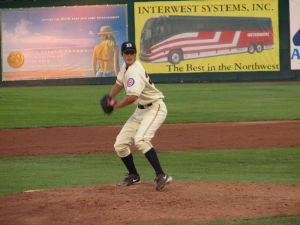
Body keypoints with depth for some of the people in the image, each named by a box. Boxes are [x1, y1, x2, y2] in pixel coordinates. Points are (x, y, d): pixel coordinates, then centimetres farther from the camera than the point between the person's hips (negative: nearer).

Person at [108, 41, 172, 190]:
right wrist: (110, 97, 8)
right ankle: (133, 176, 23)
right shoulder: (126, 66, 9)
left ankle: (161, 176, -33)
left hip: (155, 108, -10)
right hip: (140, 111, 10)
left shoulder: (134, 71, -22)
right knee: (120, 144, 5)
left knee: (141, 140, -32)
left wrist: (115, 106, -20)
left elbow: (133, 96, -34)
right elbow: (119, 83, 26)